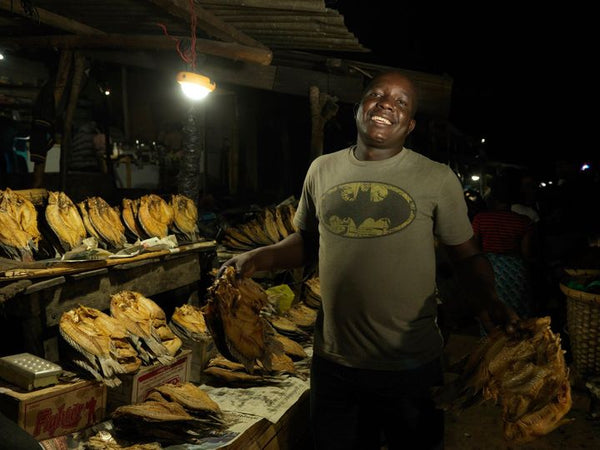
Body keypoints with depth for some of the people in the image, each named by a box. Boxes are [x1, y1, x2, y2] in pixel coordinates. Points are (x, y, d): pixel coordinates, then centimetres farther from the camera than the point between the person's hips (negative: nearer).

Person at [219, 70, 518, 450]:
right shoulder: (323, 170, 4)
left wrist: (486, 299, -19)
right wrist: (260, 257, -3)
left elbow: (467, 255, 0)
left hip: (411, 366, -2)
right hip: (332, 362, 3)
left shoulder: (437, 179, -5)